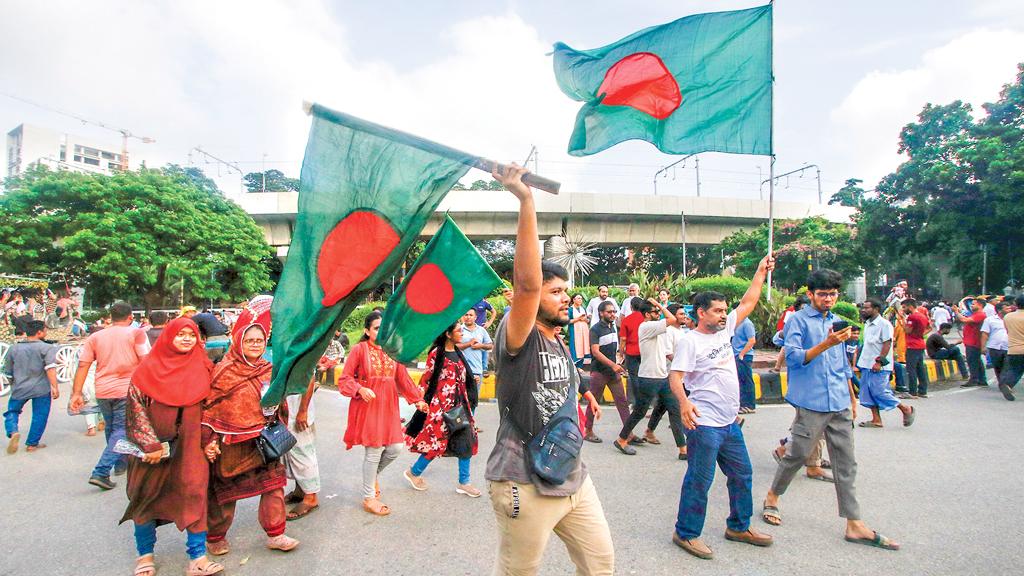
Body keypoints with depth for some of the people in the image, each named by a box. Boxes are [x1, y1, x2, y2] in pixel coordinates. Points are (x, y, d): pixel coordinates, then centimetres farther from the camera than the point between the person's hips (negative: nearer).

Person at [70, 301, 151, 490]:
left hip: (102, 391, 5)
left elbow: (83, 365, 4)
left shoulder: (95, 337, 8)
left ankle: (121, 463, 36)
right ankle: (101, 472, -10)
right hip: (127, 390, -5)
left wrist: (76, 393, 5)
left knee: (111, 428, 21)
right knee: (121, 430, 2)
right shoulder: (136, 333, -4)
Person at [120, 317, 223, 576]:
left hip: (189, 447, 1)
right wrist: (151, 444, -13)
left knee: (194, 493, -4)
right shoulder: (149, 367, -4)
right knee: (147, 496, 10)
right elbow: (135, 404, -7)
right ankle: (145, 555, 30)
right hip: (151, 446, -1)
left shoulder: (202, 368, 3)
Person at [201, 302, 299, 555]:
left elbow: (280, 404, 16)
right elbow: (207, 406, -9)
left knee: (274, 486, 3)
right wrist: (207, 440, -11)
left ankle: (275, 534, 17)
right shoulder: (224, 371, -10)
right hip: (231, 445, -4)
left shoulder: (269, 370, 6)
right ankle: (215, 537, 33)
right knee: (224, 492, 12)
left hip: (264, 442, 4)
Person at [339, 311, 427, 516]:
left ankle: (372, 475, 37)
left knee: (396, 448, 6)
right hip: (368, 407, -5)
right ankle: (368, 498, 20)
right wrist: (361, 389, -23)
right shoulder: (359, 349, -8)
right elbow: (344, 380, -6)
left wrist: (417, 399, 2)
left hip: (389, 407, 5)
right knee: (374, 450, -1)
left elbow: (403, 379, 8)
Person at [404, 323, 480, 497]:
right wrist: (423, 403, -9)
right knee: (437, 442, 2)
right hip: (441, 405, -7)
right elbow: (425, 380, -9)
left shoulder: (458, 353, 9)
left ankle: (463, 483, 18)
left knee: (467, 440, 6)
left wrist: (465, 402, 16)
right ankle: (414, 473, 25)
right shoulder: (436, 354, -12)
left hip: (459, 404, 7)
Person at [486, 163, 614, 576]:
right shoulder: (517, 340, -16)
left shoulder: (559, 345, 10)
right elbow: (527, 281, -34)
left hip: (573, 478, 8)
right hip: (525, 485, -8)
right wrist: (526, 202, -37)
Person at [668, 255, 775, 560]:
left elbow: (748, 302, 15)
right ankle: (686, 533, 14)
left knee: (742, 475, 20)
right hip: (704, 423, -9)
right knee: (699, 480, -1)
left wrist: (761, 272, 13)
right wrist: (684, 401, -38)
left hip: (730, 422, 9)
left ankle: (739, 526, 37)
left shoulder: (724, 330, 9)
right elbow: (675, 375, -21)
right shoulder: (690, 341, -13)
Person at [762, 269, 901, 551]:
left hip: (840, 404, 7)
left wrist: (852, 397, 24)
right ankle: (772, 497, 25)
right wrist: (826, 344, -25)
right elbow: (793, 357, -16)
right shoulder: (798, 321, -5)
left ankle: (854, 524, 14)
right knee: (797, 455, 3)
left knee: (846, 464, 8)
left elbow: (843, 364, 24)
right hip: (812, 403, -6)